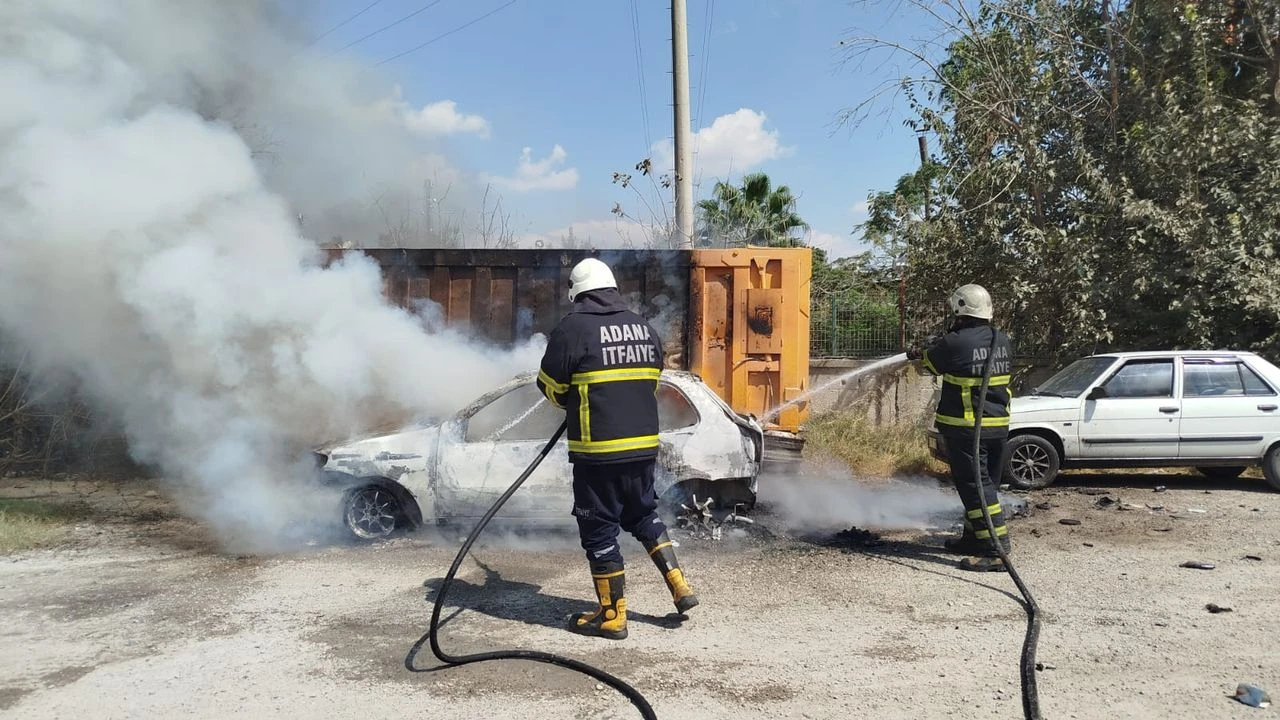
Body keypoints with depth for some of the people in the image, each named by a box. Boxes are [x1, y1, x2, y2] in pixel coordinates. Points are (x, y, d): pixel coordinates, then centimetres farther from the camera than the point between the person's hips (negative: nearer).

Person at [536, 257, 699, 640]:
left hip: (598, 449, -6)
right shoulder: (644, 327, 9)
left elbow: (551, 386, -2)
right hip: (644, 444, 6)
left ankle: (612, 616, 14)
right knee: (643, 514, 24)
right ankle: (680, 586, 20)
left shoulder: (573, 327, -9)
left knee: (599, 529, 6)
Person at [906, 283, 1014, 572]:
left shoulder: (956, 343, -16)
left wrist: (920, 352, 27)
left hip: (966, 428, -8)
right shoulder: (1003, 341, 5)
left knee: (976, 486, -5)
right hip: (999, 426, 8)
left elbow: (932, 361, 1)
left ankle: (995, 550, -8)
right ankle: (974, 537, 30)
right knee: (985, 484, 17)